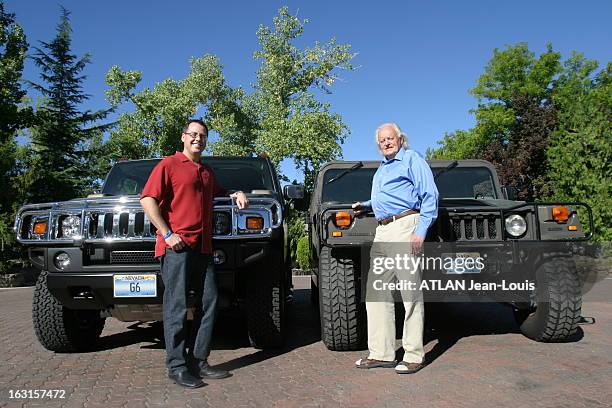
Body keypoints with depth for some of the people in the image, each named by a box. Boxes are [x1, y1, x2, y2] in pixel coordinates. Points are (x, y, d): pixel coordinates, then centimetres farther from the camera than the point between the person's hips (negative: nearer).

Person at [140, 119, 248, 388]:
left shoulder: (207, 172, 23)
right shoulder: (169, 165, 2)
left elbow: (217, 192, 42)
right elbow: (147, 199, -6)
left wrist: (236, 194, 20)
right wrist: (167, 234, -14)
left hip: (203, 247, 7)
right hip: (176, 246, -7)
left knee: (209, 302, 5)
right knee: (177, 306, -5)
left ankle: (198, 360, 15)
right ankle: (176, 367, 3)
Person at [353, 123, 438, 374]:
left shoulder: (412, 160, 2)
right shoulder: (381, 169, 26)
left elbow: (430, 196, -7)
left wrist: (421, 231, -16)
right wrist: (366, 206, 21)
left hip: (405, 227, -8)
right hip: (382, 232, 8)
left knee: (410, 293, -5)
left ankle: (414, 355, 2)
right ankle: (381, 353, 10)